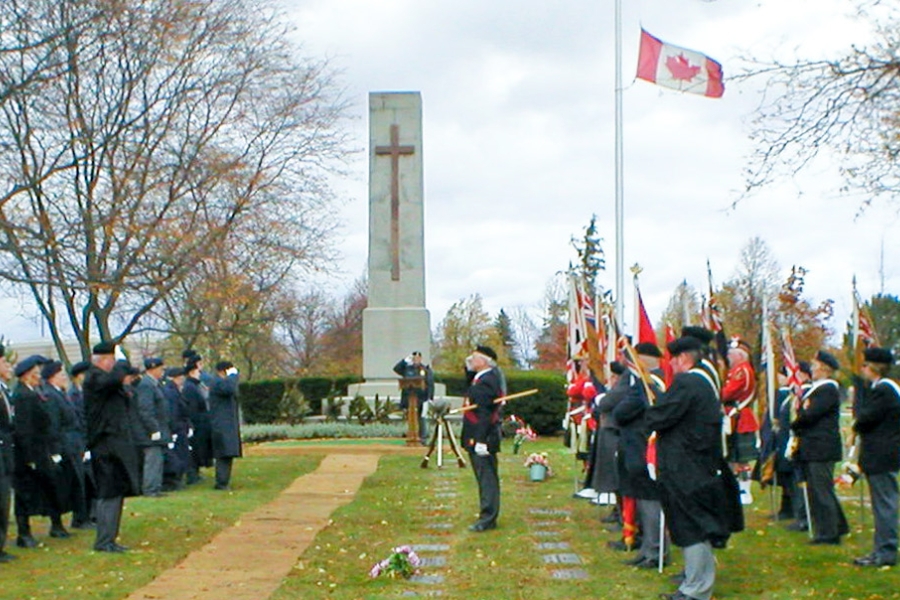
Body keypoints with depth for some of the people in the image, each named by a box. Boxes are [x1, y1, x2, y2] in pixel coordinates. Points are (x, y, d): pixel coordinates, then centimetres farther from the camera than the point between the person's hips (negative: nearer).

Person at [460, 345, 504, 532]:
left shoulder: (486, 382, -18)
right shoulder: (480, 378, 12)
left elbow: (484, 414, -23)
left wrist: (481, 441, -24)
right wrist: (468, 368, 12)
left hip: (482, 438, -10)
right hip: (477, 438, 10)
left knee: (487, 477, -7)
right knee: (486, 478, 14)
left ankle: (487, 519, -5)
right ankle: (488, 517, 21)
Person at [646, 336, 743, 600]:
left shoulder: (686, 383, -19)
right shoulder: (706, 382, 12)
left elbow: (657, 418, -22)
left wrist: (651, 412, 1)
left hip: (686, 470, -10)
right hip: (701, 466, 10)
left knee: (692, 529, -4)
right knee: (697, 528, 18)